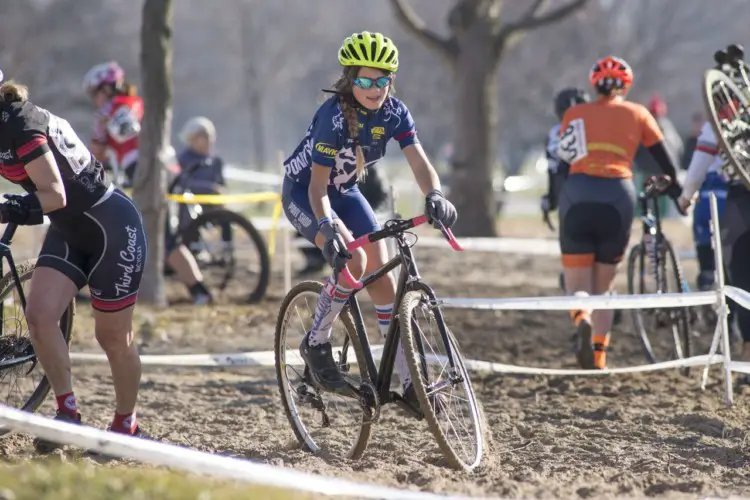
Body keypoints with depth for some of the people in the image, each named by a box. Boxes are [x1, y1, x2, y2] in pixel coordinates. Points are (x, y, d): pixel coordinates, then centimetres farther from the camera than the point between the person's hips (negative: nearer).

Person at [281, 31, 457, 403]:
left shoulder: (393, 112, -14)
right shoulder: (334, 115, -29)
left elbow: (419, 160, -25)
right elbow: (318, 184, -32)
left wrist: (434, 196, -46)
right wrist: (327, 227, -49)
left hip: (345, 192, 6)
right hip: (302, 192, -6)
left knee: (382, 274, -7)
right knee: (354, 260, -29)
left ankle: (409, 382, -5)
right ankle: (316, 344, -8)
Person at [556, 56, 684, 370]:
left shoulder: (574, 115, 18)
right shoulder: (637, 114, 16)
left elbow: (563, 163, 13)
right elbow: (665, 160, 19)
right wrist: (676, 191, 33)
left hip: (576, 198, 0)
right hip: (618, 197, 0)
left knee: (577, 286, 5)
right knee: (603, 286, 16)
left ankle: (582, 320, -28)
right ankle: (599, 358, 8)